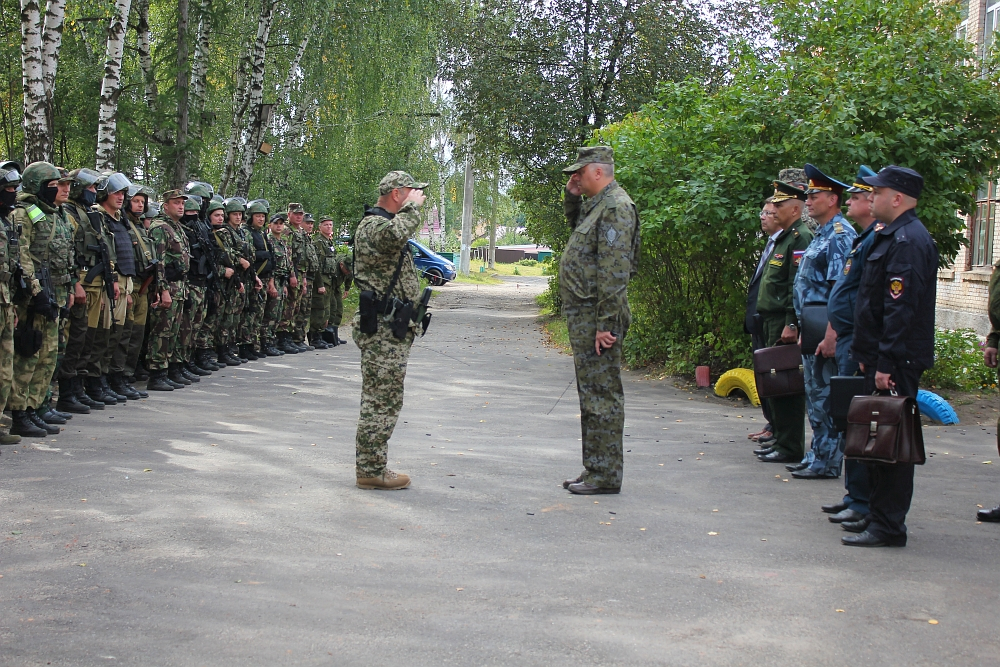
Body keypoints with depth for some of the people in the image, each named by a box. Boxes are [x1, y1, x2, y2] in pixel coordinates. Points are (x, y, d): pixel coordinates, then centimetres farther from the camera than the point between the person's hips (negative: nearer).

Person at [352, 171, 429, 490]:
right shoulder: (373, 224, -13)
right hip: (383, 328, -11)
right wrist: (412, 207, -22)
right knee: (383, 399, -7)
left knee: (380, 399, 14)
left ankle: (370, 466, 22)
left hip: (392, 328, 11)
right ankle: (371, 470, -2)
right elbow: (395, 235, -38)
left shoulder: (385, 223, 21)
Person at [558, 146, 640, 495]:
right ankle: (595, 470, 23)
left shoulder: (616, 207, -15)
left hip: (596, 319, -11)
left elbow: (615, 272, -22)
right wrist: (572, 198, 19)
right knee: (591, 393, 15)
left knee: (601, 394, -6)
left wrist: (605, 324, -24)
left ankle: (605, 475, -1)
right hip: (582, 317, 11)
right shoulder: (598, 205, 16)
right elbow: (578, 228, 38)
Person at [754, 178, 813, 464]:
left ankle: (790, 448, -2)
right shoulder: (783, 238, 19)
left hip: (786, 324, -10)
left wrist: (791, 324, -23)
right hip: (773, 321, 10)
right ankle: (780, 440, 21)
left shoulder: (801, 238, -13)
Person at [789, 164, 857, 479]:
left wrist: (831, 335, -26)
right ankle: (817, 454, 24)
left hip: (825, 331, -10)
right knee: (815, 395, 15)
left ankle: (827, 462, 2)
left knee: (825, 397, -4)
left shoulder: (840, 235, -15)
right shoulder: (822, 235, 17)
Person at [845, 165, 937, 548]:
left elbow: (901, 308, -22)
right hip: (883, 359, 10)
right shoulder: (894, 237, 17)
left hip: (897, 362, -10)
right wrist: (869, 356, 20)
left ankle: (888, 528, 0)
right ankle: (879, 515, 23)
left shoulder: (908, 241, -16)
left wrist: (886, 364, -23)